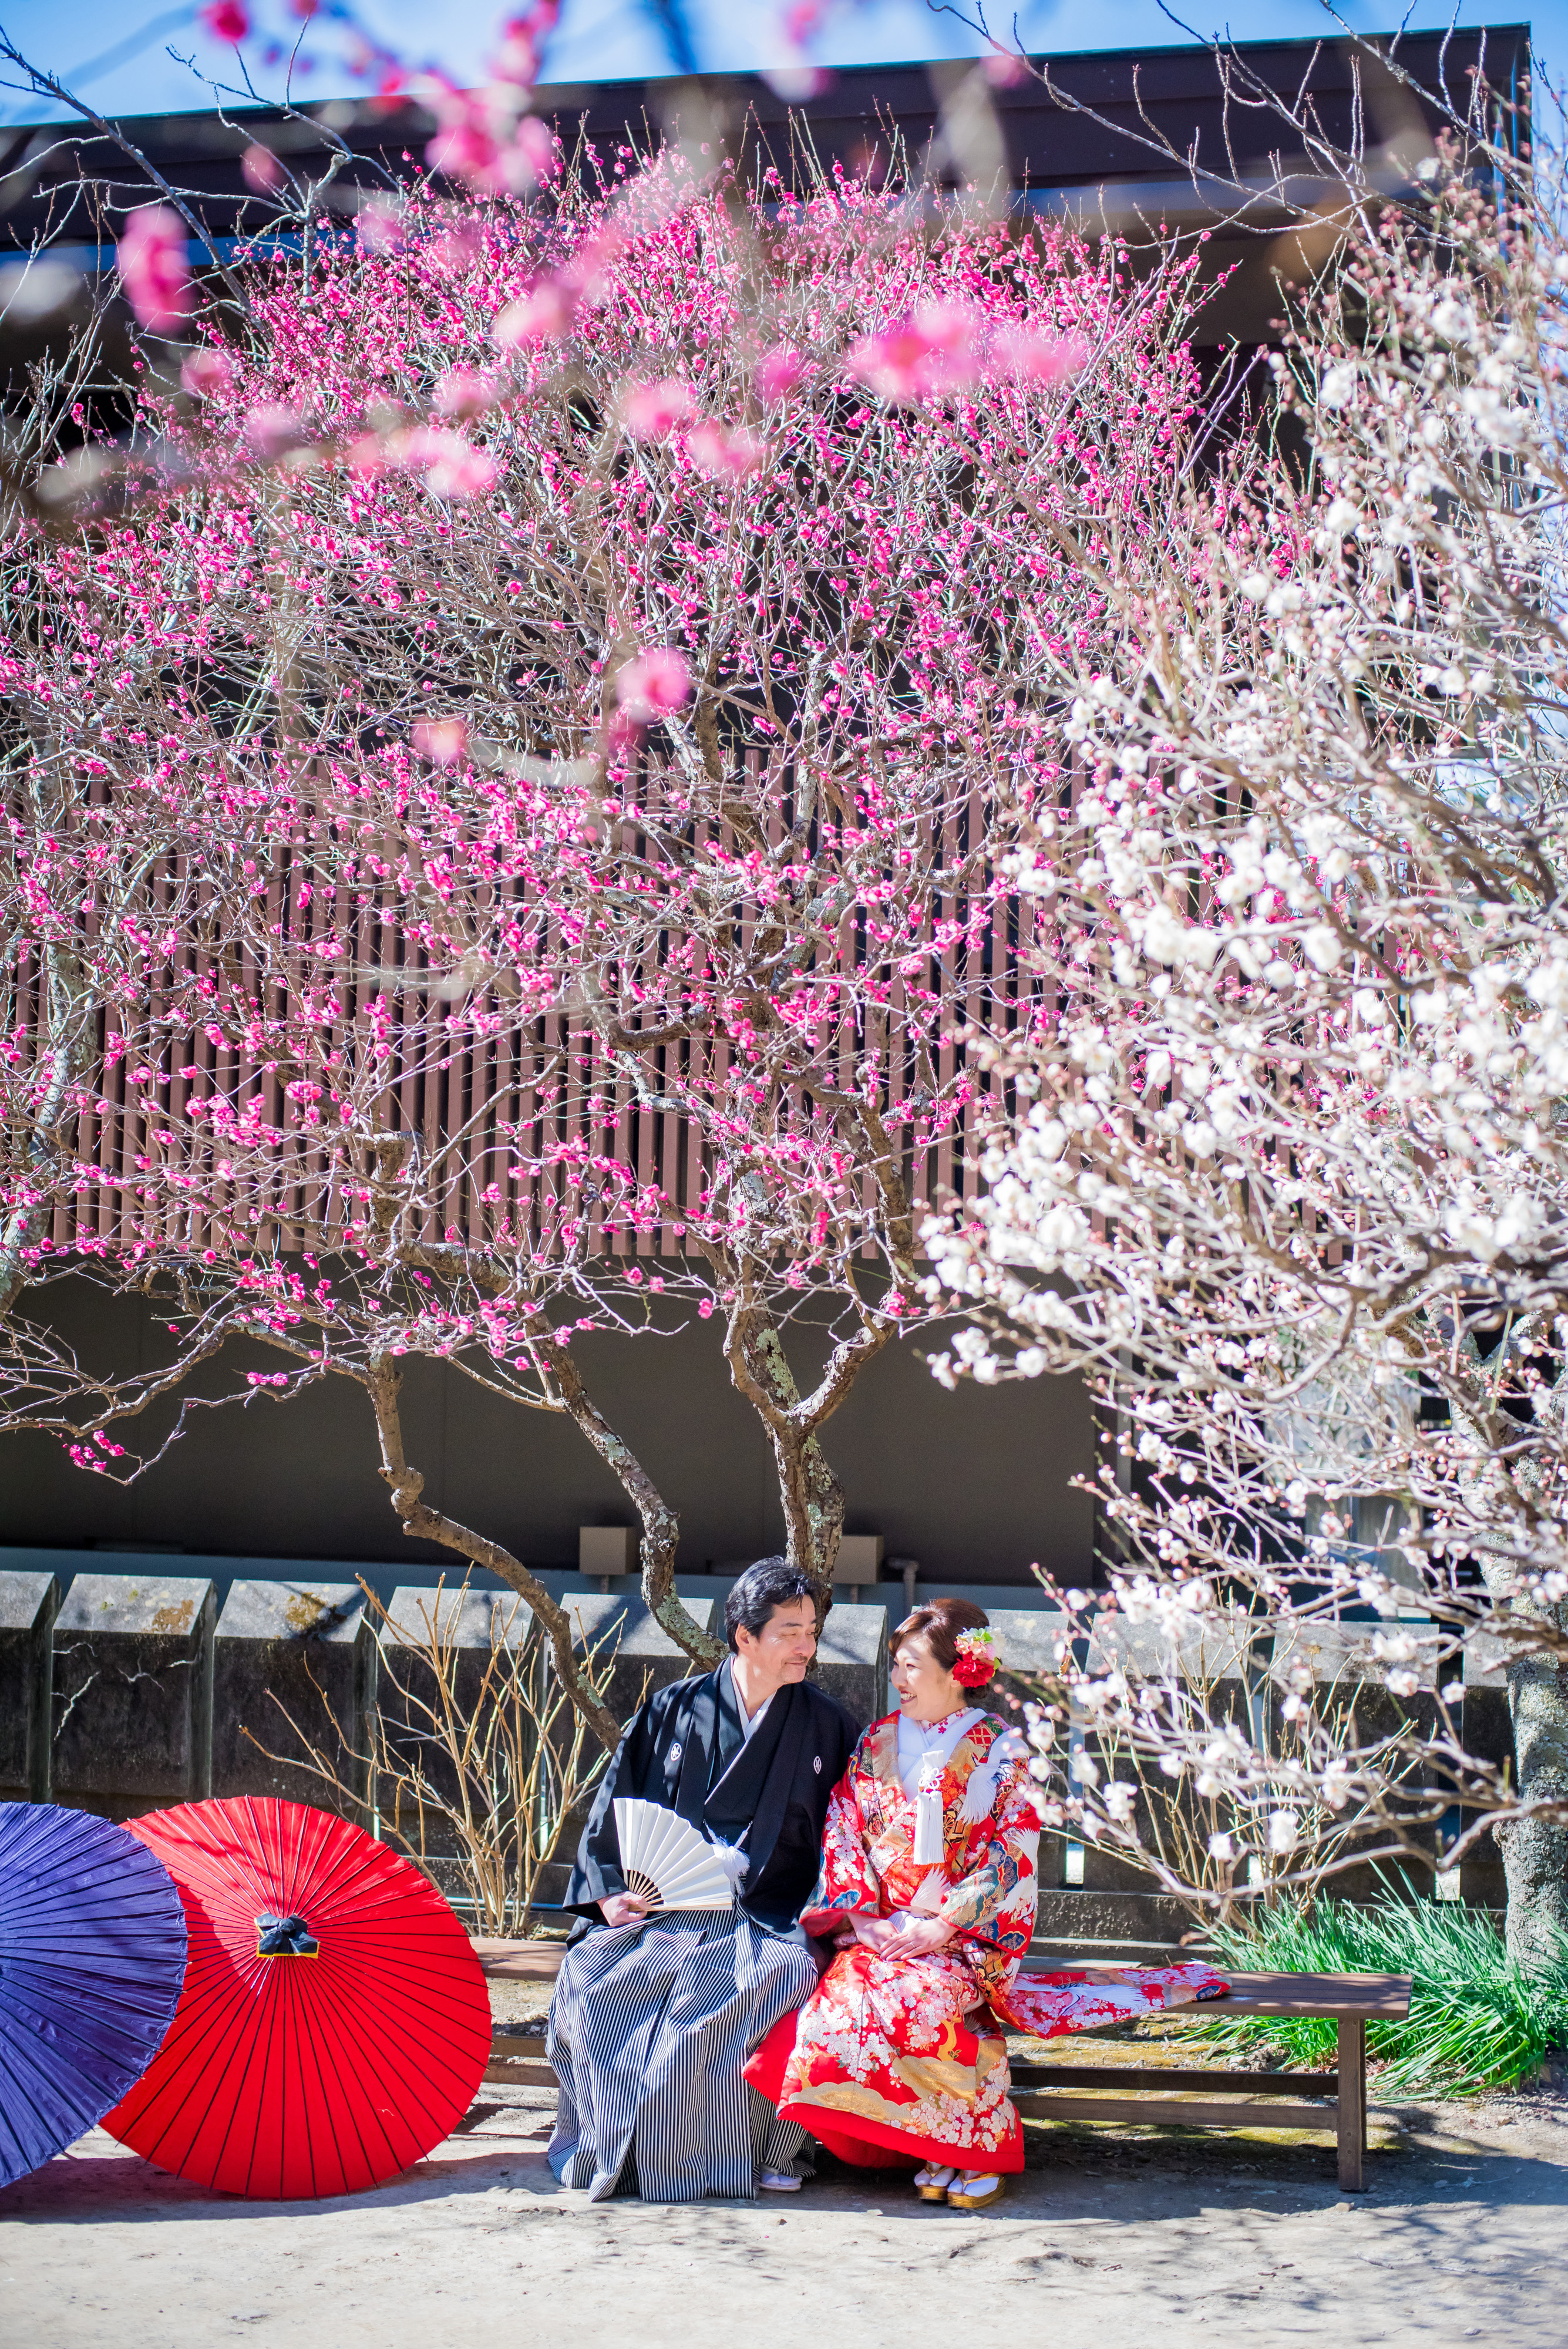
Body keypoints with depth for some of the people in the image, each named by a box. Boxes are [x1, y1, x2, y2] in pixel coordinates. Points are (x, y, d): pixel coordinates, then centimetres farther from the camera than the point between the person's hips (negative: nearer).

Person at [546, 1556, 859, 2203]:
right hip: (662, 1909, 1)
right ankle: (613, 2147, -12)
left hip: (767, 1921, -1)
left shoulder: (825, 1725, 11)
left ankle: (764, 2152, -20)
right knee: (588, 1976, -28)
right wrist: (609, 1891, -3)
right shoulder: (674, 1710, 12)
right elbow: (612, 1807, 13)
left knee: (782, 1976, -36)